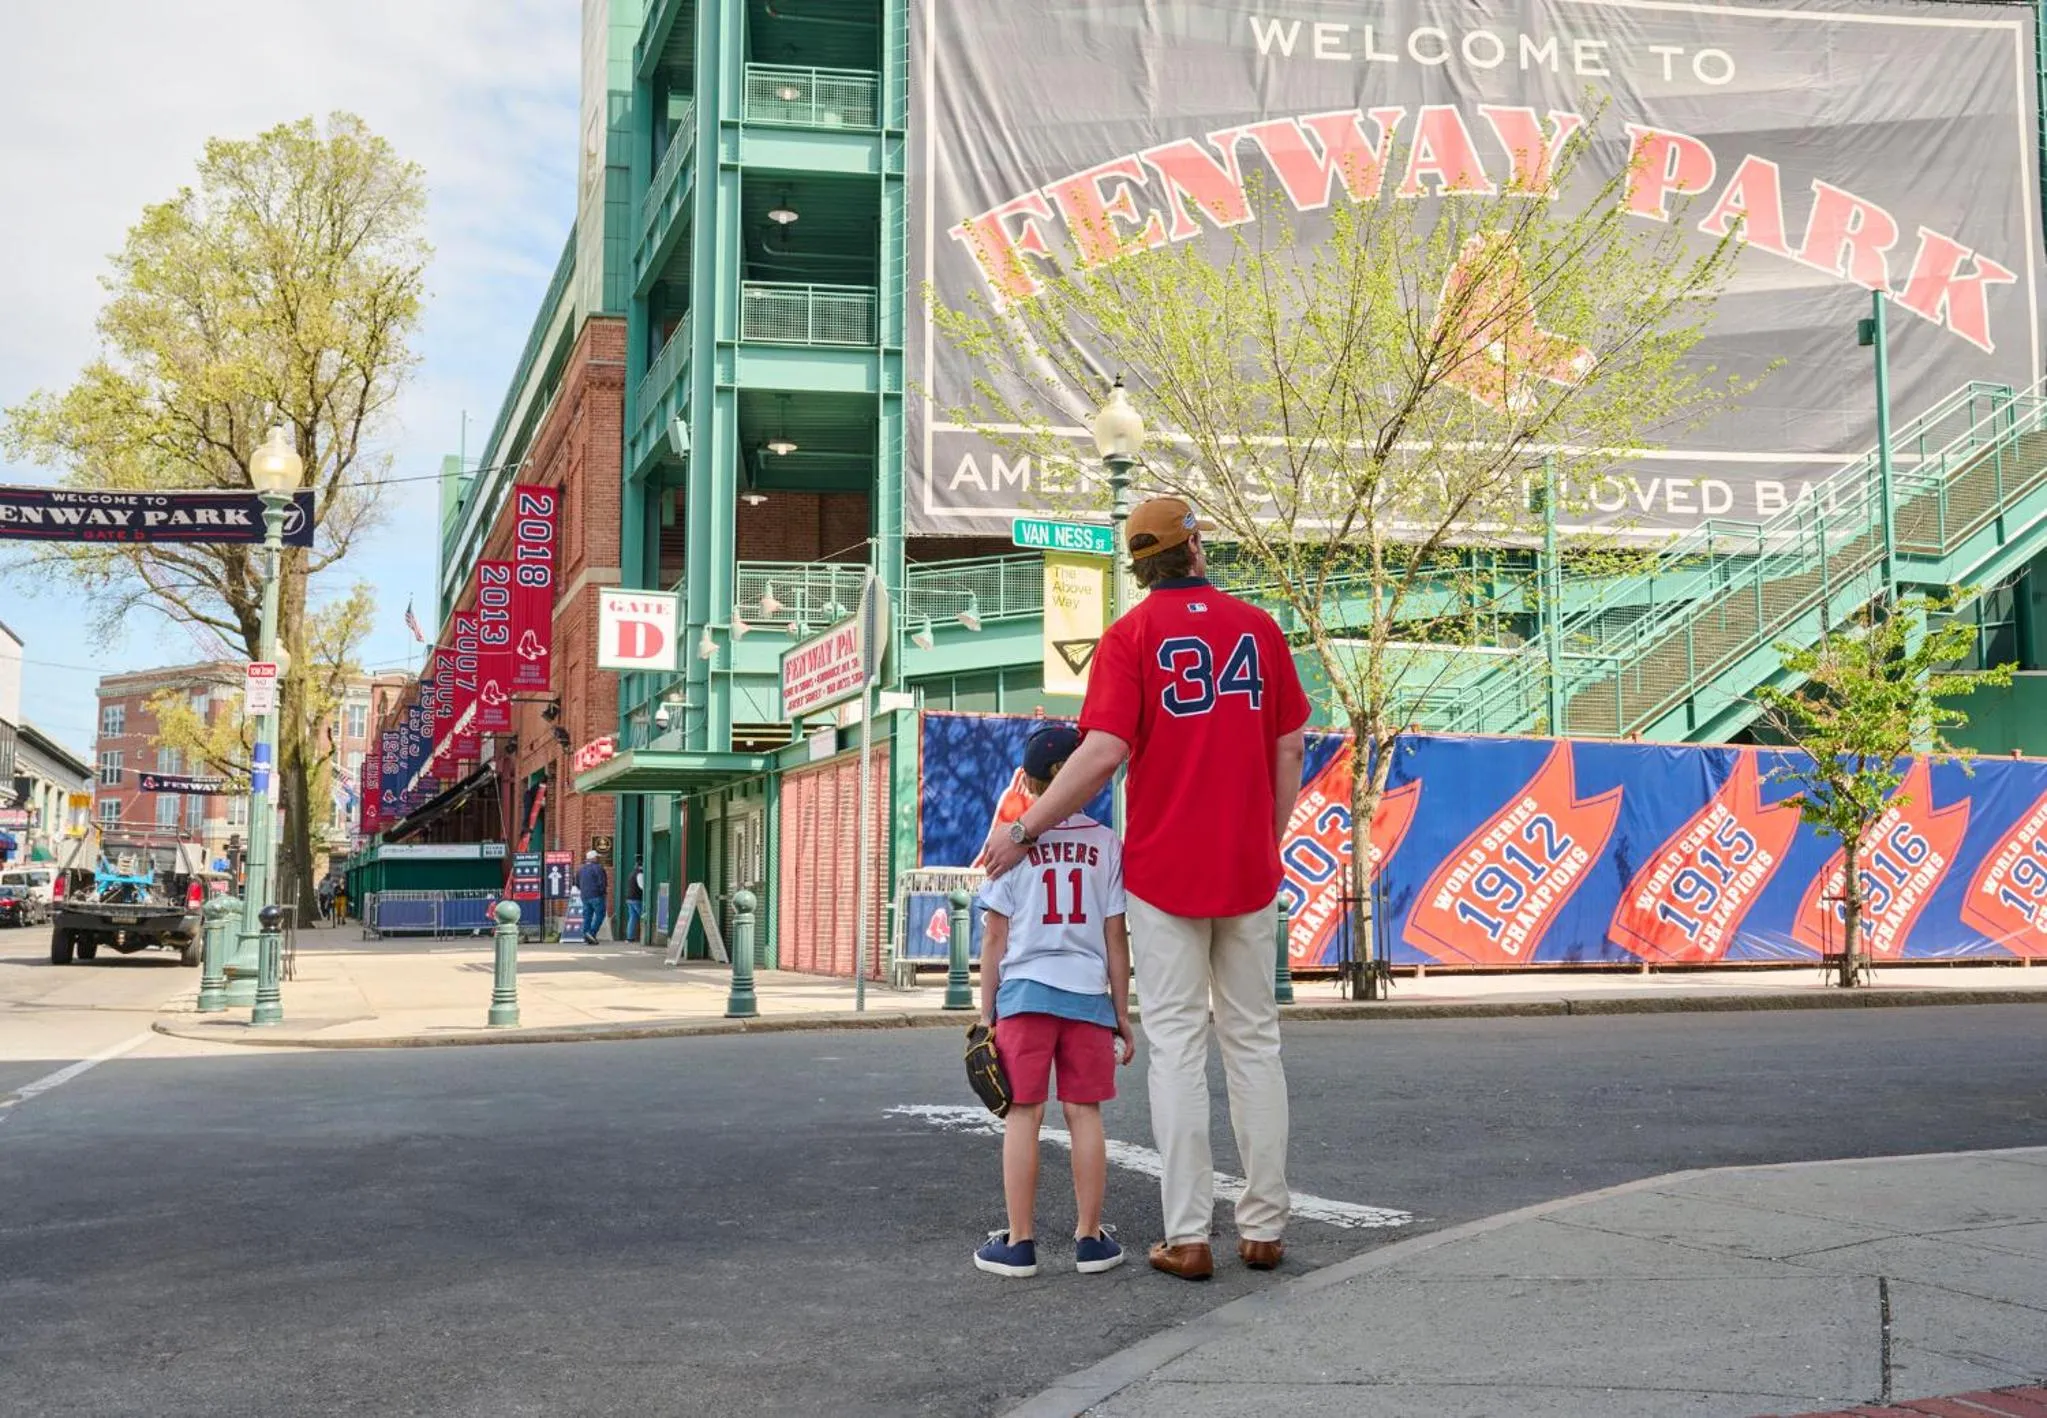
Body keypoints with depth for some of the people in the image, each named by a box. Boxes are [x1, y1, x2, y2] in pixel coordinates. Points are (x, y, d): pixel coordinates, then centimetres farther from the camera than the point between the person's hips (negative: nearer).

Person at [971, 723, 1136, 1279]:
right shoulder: (1106, 843, 3)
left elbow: (996, 937, 0)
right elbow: (1116, 938, 3)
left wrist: (987, 1010, 6)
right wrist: (1122, 1014, 9)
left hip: (1025, 991, -1)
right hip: (1088, 993, 1)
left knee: (1024, 1114, 3)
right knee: (1084, 1113, 6)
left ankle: (1019, 1241, 6)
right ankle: (1090, 1237, 12)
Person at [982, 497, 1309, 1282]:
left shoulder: (1133, 633, -5)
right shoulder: (1258, 626, 5)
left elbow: (1103, 751, -15)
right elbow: (1289, 747, 5)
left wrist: (1024, 829, -9)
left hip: (1164, 865, -3)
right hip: (1248, 867, 3)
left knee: (1176, 1043, 2)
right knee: (1253, 1039, 12)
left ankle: (1188, 1237, 2)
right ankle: (1264, 1225, 16)